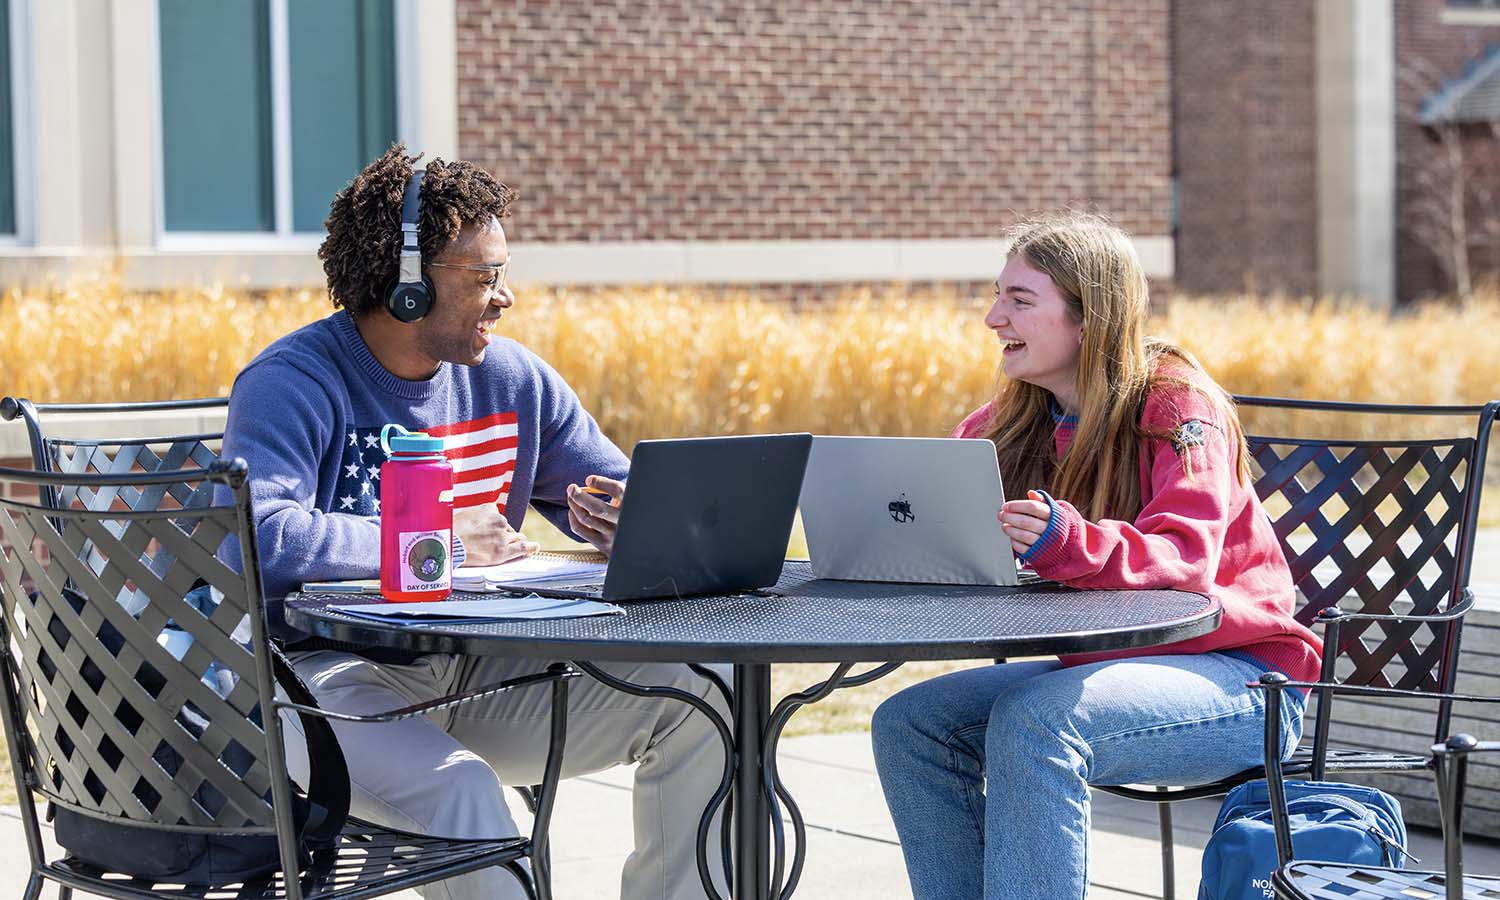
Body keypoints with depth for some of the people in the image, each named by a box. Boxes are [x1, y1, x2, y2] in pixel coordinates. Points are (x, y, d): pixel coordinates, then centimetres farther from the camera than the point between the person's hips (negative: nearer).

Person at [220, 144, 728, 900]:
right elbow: (261, 538, -30)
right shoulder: (292, 383, -13)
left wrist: (627, 525, -13)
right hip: (329, 673, -6)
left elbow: (623, 495, 14)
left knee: (700, 698, -7)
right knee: (460, 788, -36)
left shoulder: (513, 379, 8)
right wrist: (442, 542, -22)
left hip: (474, 674, 7)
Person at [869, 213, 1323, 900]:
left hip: (1236, 679, -7)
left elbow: (1185, 559, -27)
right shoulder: (1015, 419, 7)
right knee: (908, 723, -11)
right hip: (1101, 664, 7)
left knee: (1031, 721, -32)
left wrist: (1066, 543, -46)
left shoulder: (1176, 404, -13)